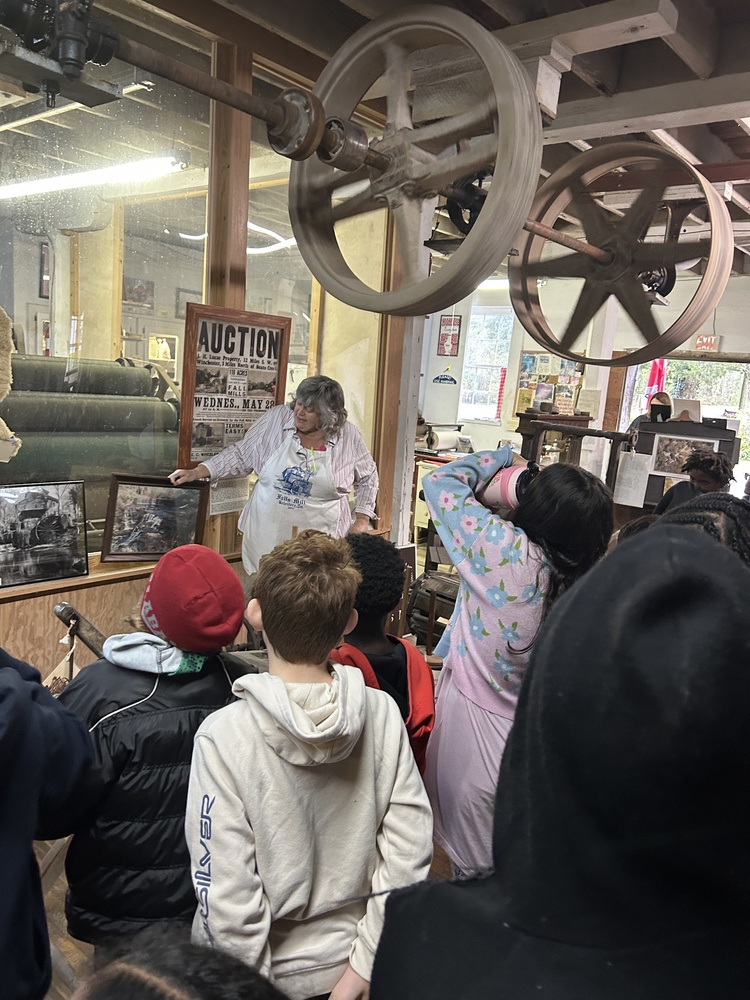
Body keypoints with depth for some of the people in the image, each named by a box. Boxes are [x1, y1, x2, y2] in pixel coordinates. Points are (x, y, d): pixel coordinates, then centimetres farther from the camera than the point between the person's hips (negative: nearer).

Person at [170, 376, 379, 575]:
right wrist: (196, 472, 0)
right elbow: (240, 455, 6)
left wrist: (362, 521, 3)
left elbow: (368, 478, 11)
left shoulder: (349, 437, -4)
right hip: (265, 536, 1)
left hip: (318, 542, -1)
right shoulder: (276, 419, -3)